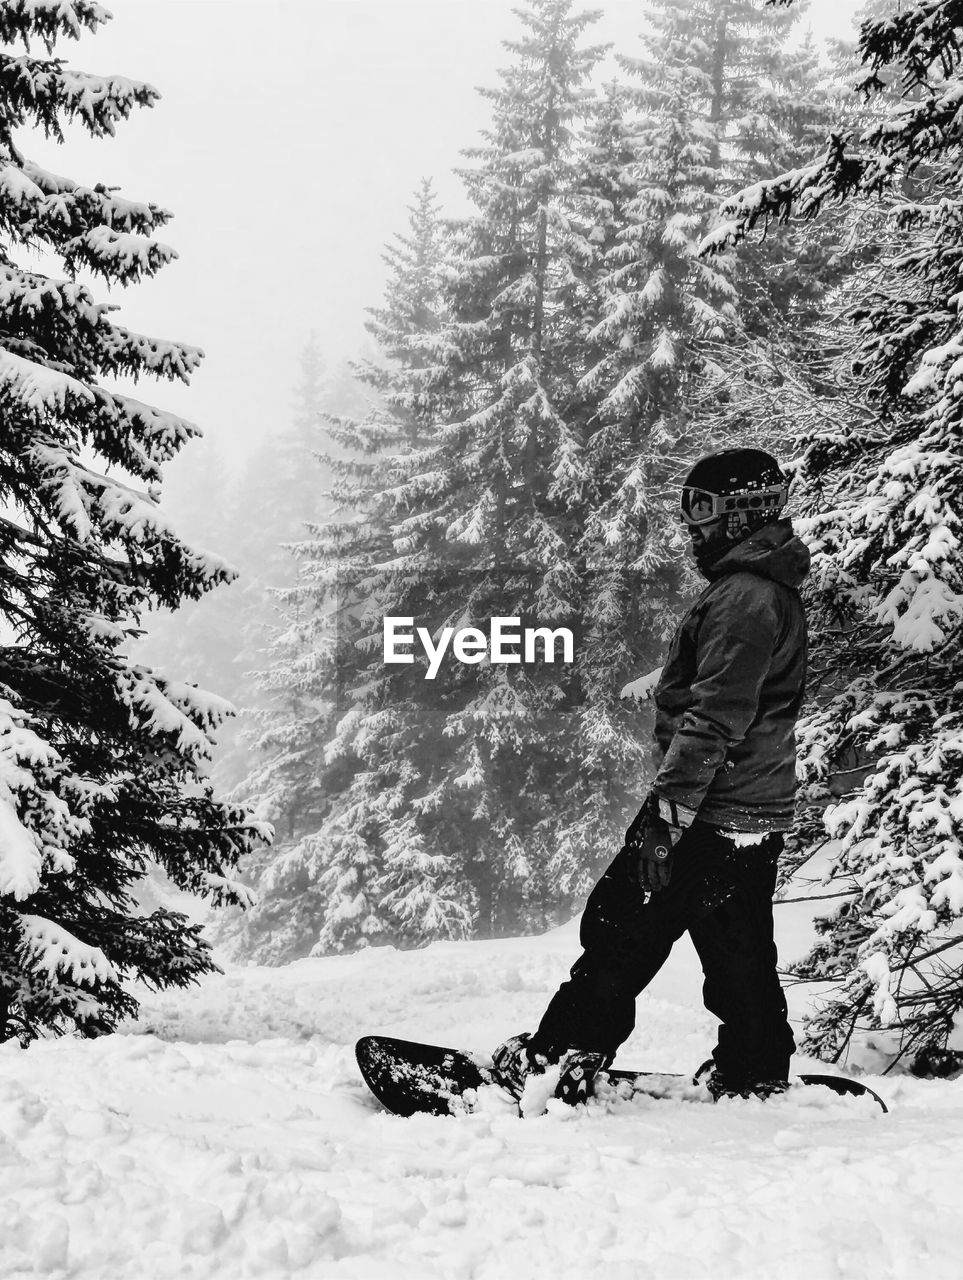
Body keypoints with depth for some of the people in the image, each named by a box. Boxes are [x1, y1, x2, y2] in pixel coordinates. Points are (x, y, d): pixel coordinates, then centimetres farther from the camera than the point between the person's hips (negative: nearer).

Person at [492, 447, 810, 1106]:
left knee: (620, 932, -5)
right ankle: (756, 1074, 26)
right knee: (739, 950, 17)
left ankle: (559, 1064, -1)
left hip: (712, 807, -10)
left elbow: (713, 720, -25)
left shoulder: (744, 597, -18)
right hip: (759, 812, 10)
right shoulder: (772, 591, 16)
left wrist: (667, 813, -25)